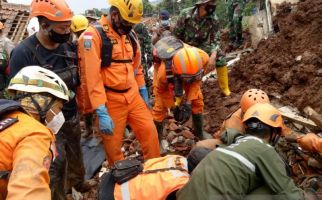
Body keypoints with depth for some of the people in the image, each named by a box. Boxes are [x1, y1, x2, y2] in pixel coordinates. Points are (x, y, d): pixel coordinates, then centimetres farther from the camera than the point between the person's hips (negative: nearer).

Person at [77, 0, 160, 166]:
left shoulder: (130, 35, 9)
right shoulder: (93, 35, -14)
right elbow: (91, 76, -20)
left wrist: (143, 92, 20)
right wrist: (101, 112, -23)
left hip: (133, 95, 6)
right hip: (110, 101, -5)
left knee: (150, 132, 8)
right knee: (113, 145, 9)